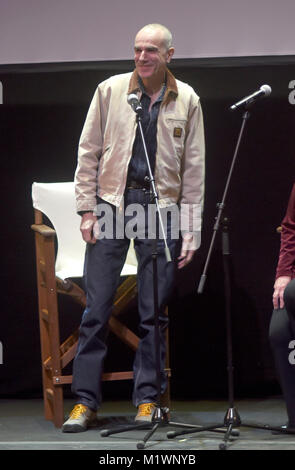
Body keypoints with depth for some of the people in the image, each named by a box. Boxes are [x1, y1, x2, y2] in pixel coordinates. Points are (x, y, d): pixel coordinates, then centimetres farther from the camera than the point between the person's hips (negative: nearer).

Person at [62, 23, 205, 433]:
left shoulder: (186, 100, 4)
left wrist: (190, 231, 2)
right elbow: (88, 151, 5)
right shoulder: (110, 90, 3)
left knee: (154, 312, 4)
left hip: (161, 206, 1)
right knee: (96, 307, -2)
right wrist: (87, 209, -2)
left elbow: (194, 169, 6)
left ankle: (147, 399, 13)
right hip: (113, 201, 0)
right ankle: (85, 401, 5)